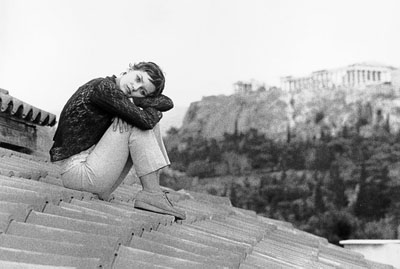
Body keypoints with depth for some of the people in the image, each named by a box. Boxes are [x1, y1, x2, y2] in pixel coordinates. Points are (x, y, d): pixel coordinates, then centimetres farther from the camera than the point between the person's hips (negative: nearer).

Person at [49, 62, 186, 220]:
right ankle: (151, 194, -13)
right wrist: (155, 111, -2)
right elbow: (145, 120, -24)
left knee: (150, 122, 6)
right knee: (139, 124, -15)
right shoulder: (103, 88, -16)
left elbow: (167, 103, 5)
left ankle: (154, 189, -3)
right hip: (77, 170, -9)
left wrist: (135, 100, -12)